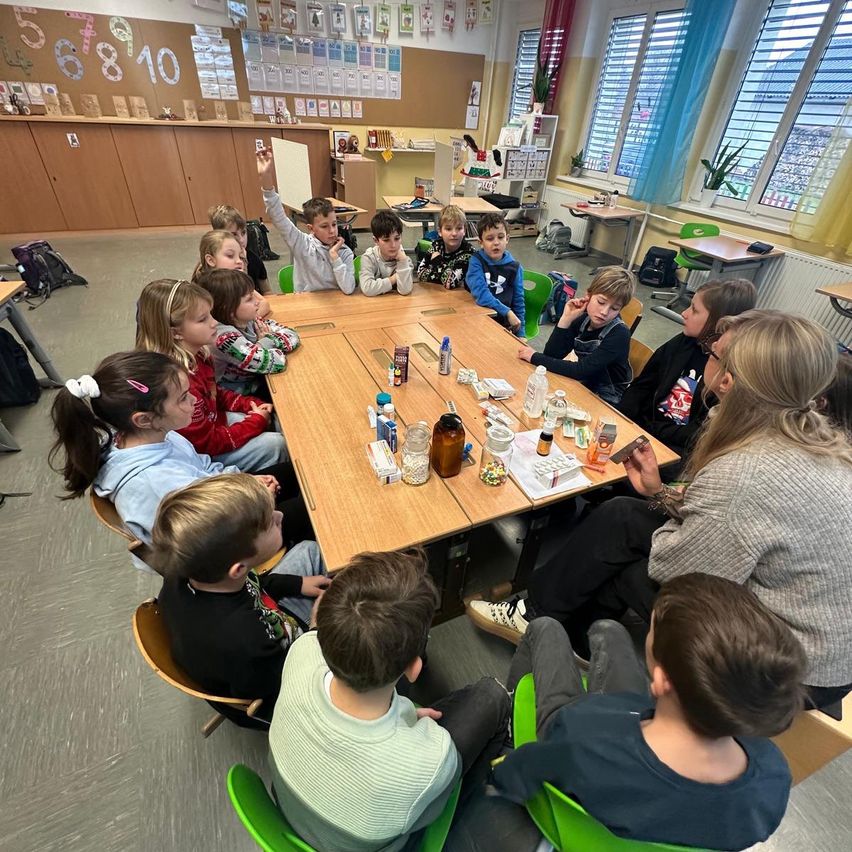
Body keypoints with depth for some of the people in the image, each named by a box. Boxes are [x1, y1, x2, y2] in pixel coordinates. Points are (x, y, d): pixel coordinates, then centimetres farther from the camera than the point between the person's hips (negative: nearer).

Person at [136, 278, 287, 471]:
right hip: (202, 455, -8)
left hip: (214, 421, 9)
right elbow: (207, 443, -25)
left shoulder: (196, 354, -7)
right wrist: (256, 422, -17)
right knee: (275, 444, -11)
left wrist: (250, 404, -4)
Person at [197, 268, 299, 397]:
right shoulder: (225, 338, -26)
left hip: (260, 382, 7)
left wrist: (269, 340, -19)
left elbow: (292, 336, -4)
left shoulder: (249, 320, -5)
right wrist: (267, 341, -12)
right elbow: (277, 362, -30)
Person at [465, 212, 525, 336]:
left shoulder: (515, 267, 3)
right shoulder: (476, 261, -4)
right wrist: (507, 312, -20)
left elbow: (518, 302, 7)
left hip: (504, 323, 2)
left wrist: (520, 334, 3)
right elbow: (480, 295, -18)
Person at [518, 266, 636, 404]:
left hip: (606, 402, -5)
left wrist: (535, 357, -24)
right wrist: (566, 319, -23)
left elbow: (581, 370, -28)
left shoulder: (620, 334, -22)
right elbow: (551, 356, -14)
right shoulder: (582, 319, -7)